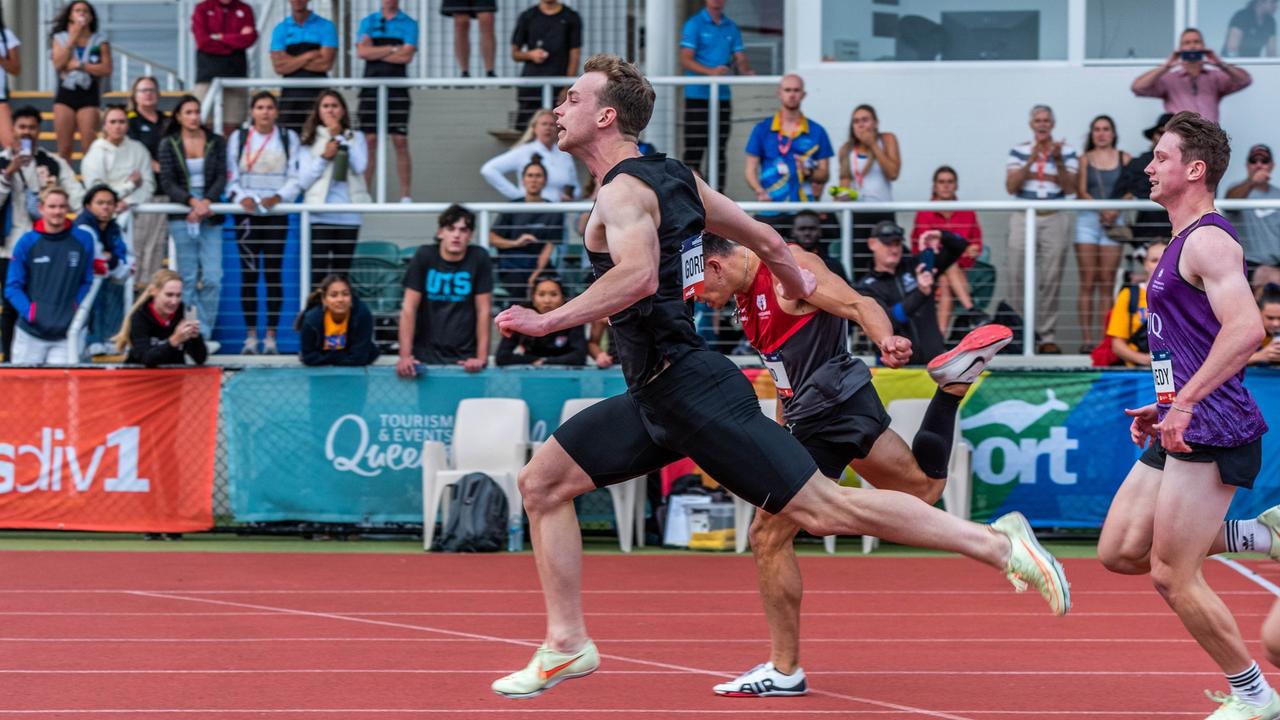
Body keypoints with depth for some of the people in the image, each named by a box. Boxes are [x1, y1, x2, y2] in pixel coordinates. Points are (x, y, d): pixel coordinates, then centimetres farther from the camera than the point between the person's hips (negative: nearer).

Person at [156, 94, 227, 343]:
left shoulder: (216, 142, 8)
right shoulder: (169, 144, 5)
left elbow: (221, 177, 2)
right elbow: (167, 183, -2)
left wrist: (207, 202, -15)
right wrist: (192, 201, -16)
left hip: (210, 217, 1)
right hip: (181, 217, -1)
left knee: (212, 278, -9)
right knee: (188, 278, 0)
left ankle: (204, 335, -2)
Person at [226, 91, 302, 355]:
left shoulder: (288, 138, 8)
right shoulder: (238, 138, 8)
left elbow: (295, 177, 3)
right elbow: (231, 176, 5)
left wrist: (278, 197, -14)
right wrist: (241, 197, -14)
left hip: (276, 212, 0)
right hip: (247, 214, 0)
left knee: (274, 273, -2)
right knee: (249, 273, -1)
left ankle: (271, 336, 1)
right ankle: (250, 335, 3)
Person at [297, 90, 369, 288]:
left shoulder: (356, 138, 13)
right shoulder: (310, 140, 9)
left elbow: (360, 166, -6)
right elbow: (303, 181, 2)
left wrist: (340, 137, -4)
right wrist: (324, 158, -8)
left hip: (349, 217, 2)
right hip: (320, 217, -2)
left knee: (341, 276, 5)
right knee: (318, 273, -10)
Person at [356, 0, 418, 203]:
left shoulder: (409, 24, 7)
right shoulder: (368, 22, 12)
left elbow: (407, 56, -6)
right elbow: (362, 51, -2)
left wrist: (375, 53, -3)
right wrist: (393, 49, -5)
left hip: (397, 88, -1)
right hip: (371, 88, 1)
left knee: (401, 142, -3)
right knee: (369, 141, -2)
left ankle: (406, 196, -3)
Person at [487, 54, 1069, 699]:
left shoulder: (623, 191, -14)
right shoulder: (671, 176, 13)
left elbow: (638, 276, -34)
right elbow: (764, 240, 22)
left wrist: (547, 321, -31)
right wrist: (798, 285, 41)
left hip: (689, 390, -10)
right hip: (656, 396, 10)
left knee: (823, 508, -9)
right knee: (542, 482, 8)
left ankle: (996, 542, -4)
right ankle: (567, 645, 9)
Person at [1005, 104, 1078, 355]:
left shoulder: (1066, 151, 7)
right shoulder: (1019, 151, 8)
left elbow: (1070, 187, -2)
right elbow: (1011, 186, -3)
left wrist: (1058, 161, -15)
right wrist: (1032, 160, -13)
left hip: (1054, 219, 0)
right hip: (1024, 219, 0)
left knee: (1051, 280, -2)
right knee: (1018, 278, -4)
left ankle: (1047, 337, 3)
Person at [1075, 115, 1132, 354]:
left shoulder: (1124, 159, 10)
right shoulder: (1085, 159, 10)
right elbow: (1081, 191, 0)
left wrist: (1115, 211, -15)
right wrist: (1102, 209, -17)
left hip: (1114, 221, 0)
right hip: (1088, 219, 0)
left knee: (1107, 283, -3)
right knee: (1087, 283, -5)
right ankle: (1086, 339, -7)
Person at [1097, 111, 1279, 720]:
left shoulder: (1209, 241, -14)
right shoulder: (1181, 244, 18)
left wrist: (1185, 402, -29)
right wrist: (1163, 408, 21)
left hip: (1211, 431, -10)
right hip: (1180, 433, 10)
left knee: (1172, 577, -6)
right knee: (1119, 553, 7)